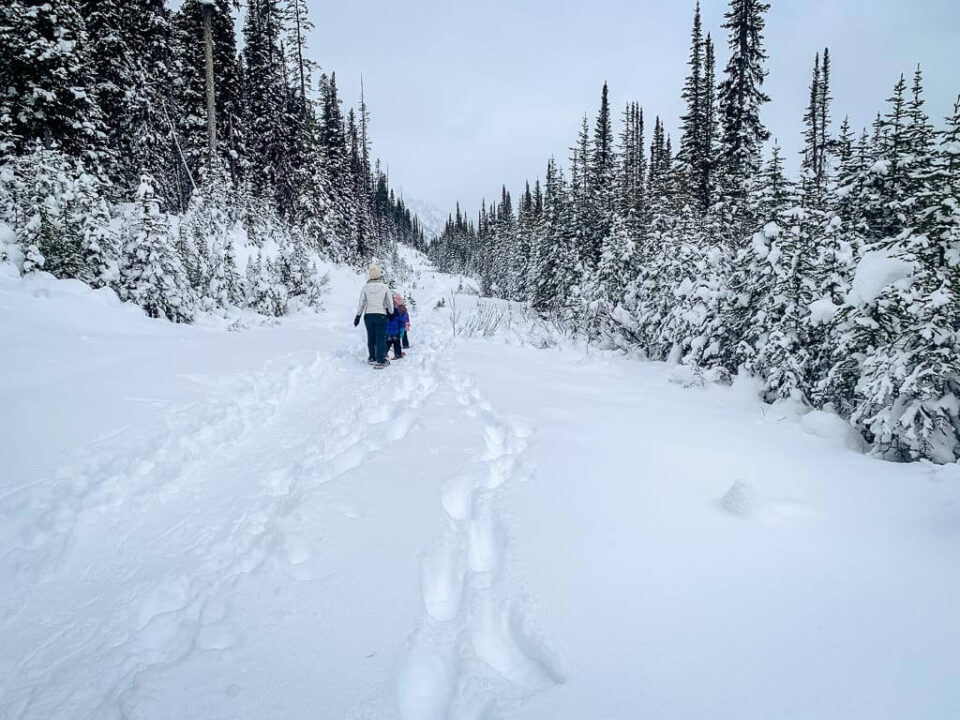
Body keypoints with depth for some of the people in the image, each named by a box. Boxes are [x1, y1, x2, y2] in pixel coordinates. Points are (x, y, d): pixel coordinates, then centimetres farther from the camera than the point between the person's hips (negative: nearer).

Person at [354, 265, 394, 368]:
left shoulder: (366, 287, -3)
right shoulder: (385, 287, -7)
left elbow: (361, 302, 1)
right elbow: (390, 303, 0)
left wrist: (358, 316, 9)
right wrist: (391, 313, 17)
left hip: (368, 315, 3)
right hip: (381, 315, -2)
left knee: (371, 337, 15)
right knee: (381, 338, 1)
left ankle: (372, 358, 25)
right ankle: (380, 360, -4)